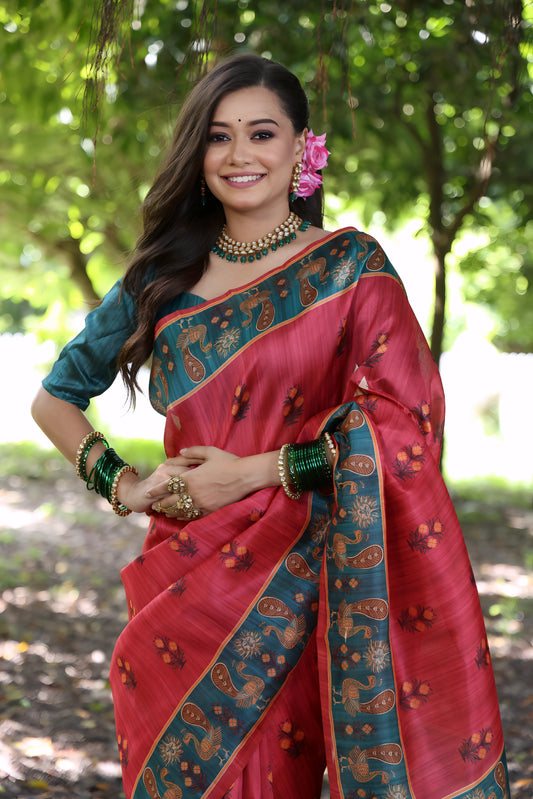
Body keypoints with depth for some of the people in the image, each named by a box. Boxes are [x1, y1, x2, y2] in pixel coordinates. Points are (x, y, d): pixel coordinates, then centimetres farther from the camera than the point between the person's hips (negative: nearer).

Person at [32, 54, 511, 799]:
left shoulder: (351, 265, 0)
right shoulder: (164, 278, 9)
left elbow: (405, 425, -8)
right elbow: (55, 399, 18)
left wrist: (254, 472, -12)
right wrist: (122, 485, 2)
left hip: (299, 573, -3)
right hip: (184, 582, 3)